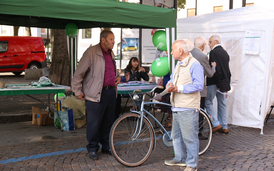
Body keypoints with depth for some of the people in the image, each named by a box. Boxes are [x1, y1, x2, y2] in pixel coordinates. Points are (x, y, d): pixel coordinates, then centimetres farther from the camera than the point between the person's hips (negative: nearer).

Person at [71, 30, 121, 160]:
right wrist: (78, 91, -8)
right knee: (94, 123, -1)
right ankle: (92, 149, 14)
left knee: (108, 122, 13)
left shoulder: (111, 54, 15)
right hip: (96, 94, -7)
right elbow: (79, 73, -10)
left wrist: (118, 76, 12)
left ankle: (106, 147, 27)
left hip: (111, 92, 7)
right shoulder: (91, 52, -10)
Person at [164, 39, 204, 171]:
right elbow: (173, 79, 27)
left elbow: (198, 85, -18)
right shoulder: (178, 65, 19)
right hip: (176, 107, 9)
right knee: (176, 135, 18)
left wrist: (178, 88, -20)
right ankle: (180, 159, 32)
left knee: (189, 137, -3)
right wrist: (170, 84, 3)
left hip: (188, 109, -9)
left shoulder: (194, 65, -11)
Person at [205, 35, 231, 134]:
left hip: (214, 83, -9)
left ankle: (216, 124, -4)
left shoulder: (213, 52, -13)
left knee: (208, 102, 1)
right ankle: (224, 127, 18)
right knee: (222, 104, 12)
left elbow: (215, 69, -20)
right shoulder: (225, 52, 15)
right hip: (223, 82, 9)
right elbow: (227, 70, 15)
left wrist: (218, 84, -18)